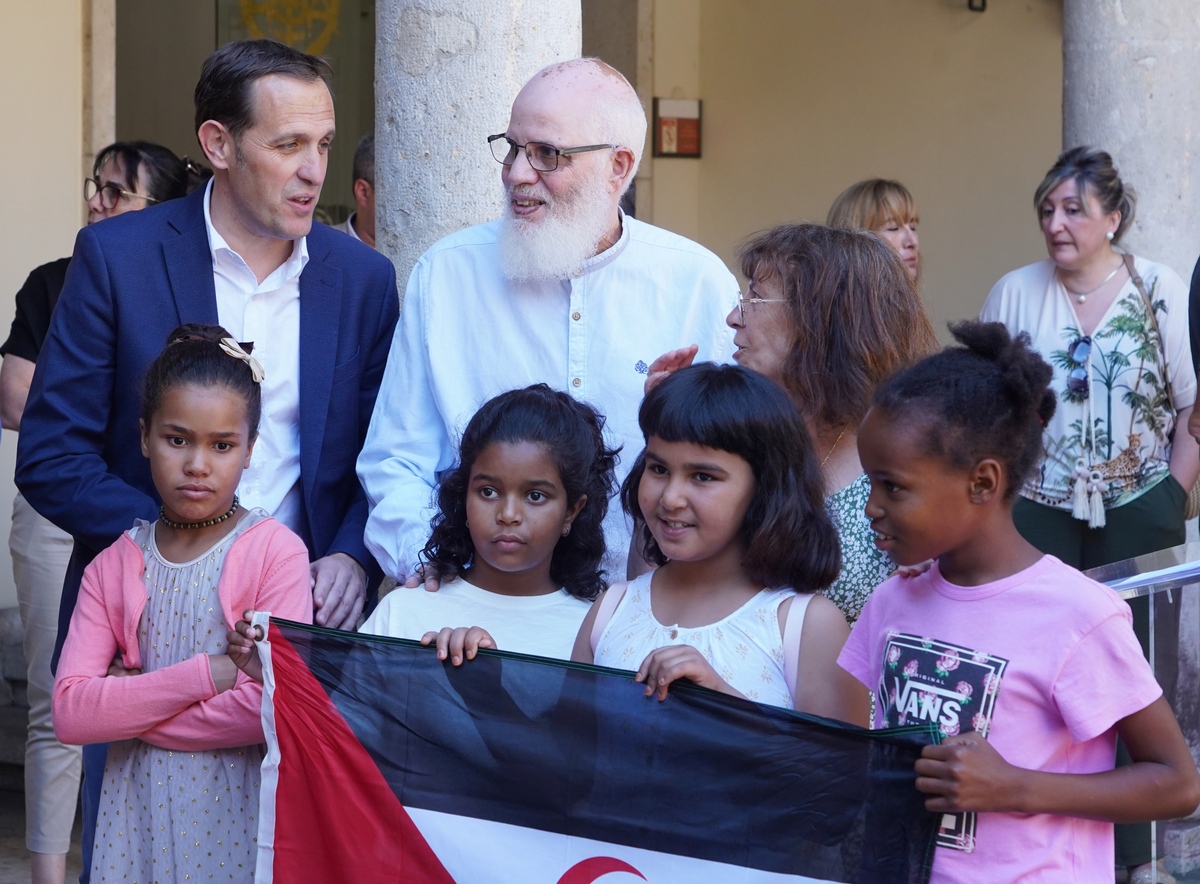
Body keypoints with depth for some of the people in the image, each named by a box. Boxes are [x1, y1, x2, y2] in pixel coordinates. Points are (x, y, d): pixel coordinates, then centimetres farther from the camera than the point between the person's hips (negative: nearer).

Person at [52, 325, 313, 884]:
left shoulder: (278, 553, -8)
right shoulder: (113, 567, 2)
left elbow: (279, 707, -19)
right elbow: (69, 713, -9)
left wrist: (128, 704, -12)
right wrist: (206, 674, -18)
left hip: (234, 812, -3)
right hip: (137, 811, 3)